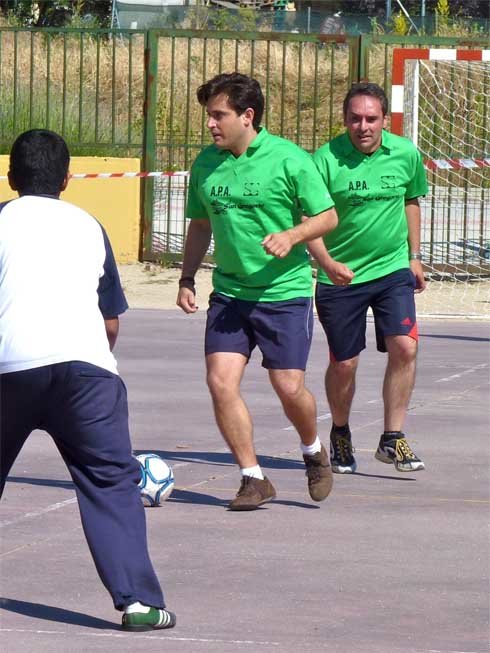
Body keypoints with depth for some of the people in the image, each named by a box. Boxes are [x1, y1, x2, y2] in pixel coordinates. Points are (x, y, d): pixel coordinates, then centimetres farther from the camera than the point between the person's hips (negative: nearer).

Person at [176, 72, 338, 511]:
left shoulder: (289, 159, -10)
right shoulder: (206, 163, 5)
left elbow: (327, 216, -4)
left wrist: (290, 236, -21)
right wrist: (187, 279, 9)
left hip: (285, 292, -4)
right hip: (229, 293, 4)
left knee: (289, 388, -3)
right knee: (221, 381, -10)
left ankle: (314, 450, 30)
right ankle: (254, 479, 2)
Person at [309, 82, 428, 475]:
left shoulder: (406, 154, -2)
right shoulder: (326, 159, -13)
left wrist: (414, 256, 17)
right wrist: (327, 262, -29)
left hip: (393, 270, 2)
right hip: (340, 277, -2)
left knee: (404, 347, -15)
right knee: (343, 364, 5)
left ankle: (393, 439, -4)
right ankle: (340, 435, 31)